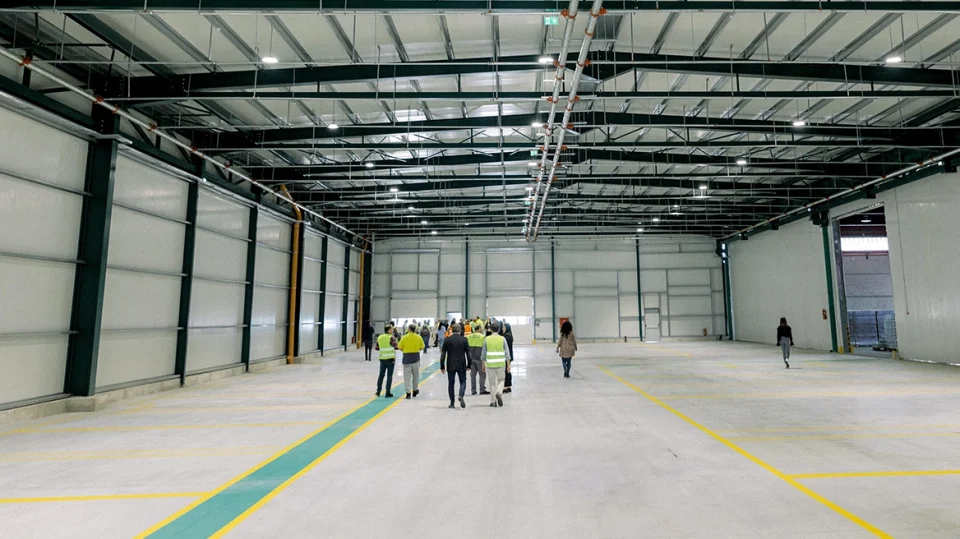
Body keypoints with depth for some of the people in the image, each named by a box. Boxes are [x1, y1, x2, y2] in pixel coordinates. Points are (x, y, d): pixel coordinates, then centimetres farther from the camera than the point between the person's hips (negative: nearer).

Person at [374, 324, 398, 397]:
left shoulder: (379, 337, 6)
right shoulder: (391, 337, -11)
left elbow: (377, 348, 9)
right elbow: (395, 347, -21)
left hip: (382, 358, 5)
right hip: (390, 358, -5)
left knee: (381, 375, 16)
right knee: (389, 376, 2)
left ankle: (378, 391, 19)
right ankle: (388, 393, 4)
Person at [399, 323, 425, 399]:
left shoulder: (404, 337, -9)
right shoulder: (418, 337, -4)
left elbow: (400, 348, -5)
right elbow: (422, 347, 2)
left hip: (407, 358, -2)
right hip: (416, 358, 2)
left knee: (407, 376, 3)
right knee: (416, 375, 18)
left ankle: (408, 392, -1)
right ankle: (415, 390, 29)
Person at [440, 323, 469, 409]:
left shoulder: (447, 340, -2)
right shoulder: (464, 339, -3)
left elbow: (443, 354, -1)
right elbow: (468, 353, -2)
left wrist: (442, 366, 5)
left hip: (450, 366, 1)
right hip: (461, 365, 0)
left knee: (451, 383, 10)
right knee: (463, 382, 12)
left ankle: (452, 403, 11)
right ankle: (461, 396, -14)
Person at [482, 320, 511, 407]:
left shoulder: (486, 339, 0)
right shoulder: (502, 339, 0)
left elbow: (483, 352, 3)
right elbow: (507, 353, -1)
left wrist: (483, 364, 12)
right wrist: (508, 365, 3)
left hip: (490, 364, 0)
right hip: (501, 363, 0)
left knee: (492, 382, 10)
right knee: (501, 380, 16)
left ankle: (493, 401, 11)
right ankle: (499, 393, -11)